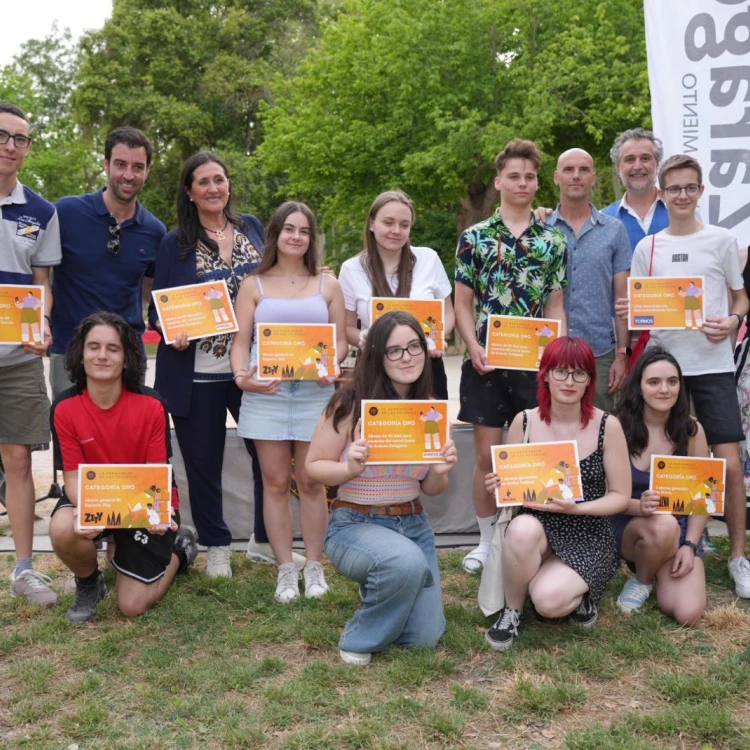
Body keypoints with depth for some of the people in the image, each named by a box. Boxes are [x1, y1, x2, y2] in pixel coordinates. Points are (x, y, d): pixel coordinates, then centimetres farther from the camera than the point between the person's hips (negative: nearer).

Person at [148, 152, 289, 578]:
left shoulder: (251, 227, 7)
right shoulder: (175, 243, -1)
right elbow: (159, 307, -1)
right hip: (197, 372, -2)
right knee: (203, 461, 7)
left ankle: (267, 541, 26)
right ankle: (217, 547, 25)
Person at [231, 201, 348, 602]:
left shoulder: (327, 284, 11)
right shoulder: (254, 285, 9)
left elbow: (341, 340, 10)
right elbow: (241, 341, 5)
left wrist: (331, 367, -11)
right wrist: (241, 375, -13)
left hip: (314, 392, 0)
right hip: (266, 392, 0)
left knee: (310, 481, 2)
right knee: (276, 482, 2)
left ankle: (314, 566, 15)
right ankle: (286, 569, 11)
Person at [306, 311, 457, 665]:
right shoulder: (351, 403, -15)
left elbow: (431, 488, 7)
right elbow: (314, 466, -6)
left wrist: (441, 471, -16)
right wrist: (350, 468, -26)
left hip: (413, 525, 5)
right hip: (354, 525, -5)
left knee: (425, 637, 3)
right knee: (407, 562, -36)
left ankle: (377, 587, 35)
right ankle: (361, 637, -6)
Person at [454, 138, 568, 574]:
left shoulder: (553, 240, 8)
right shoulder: (475, 237, 4)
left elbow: (555, 305, 8)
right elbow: (463, 303, 4)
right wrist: (474, 349, -11)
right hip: (486, 360, -1)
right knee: (487, 453, 5)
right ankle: (488, 540, 19)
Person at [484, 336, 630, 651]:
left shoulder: (607, 426, -8)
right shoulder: (524, 422, -2)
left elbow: (621, 496, -3)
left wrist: (576, 508, -19)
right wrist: (497, 486, -16)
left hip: (588, 538, -2)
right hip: (538, 530, 2)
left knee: (548, 600, -29)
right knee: (523, 528, -36)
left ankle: (579, 595, 9)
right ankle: (512, 610, -8)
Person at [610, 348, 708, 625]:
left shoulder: (692, 430, -4)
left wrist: (690, 545, -13)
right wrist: (639, 506, -30)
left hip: (681, 530, 2)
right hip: (628, 526, -2)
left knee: (687, 614, -21)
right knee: (663, 525, -38)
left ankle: (661, 574, 16)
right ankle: (642, 580, -3)